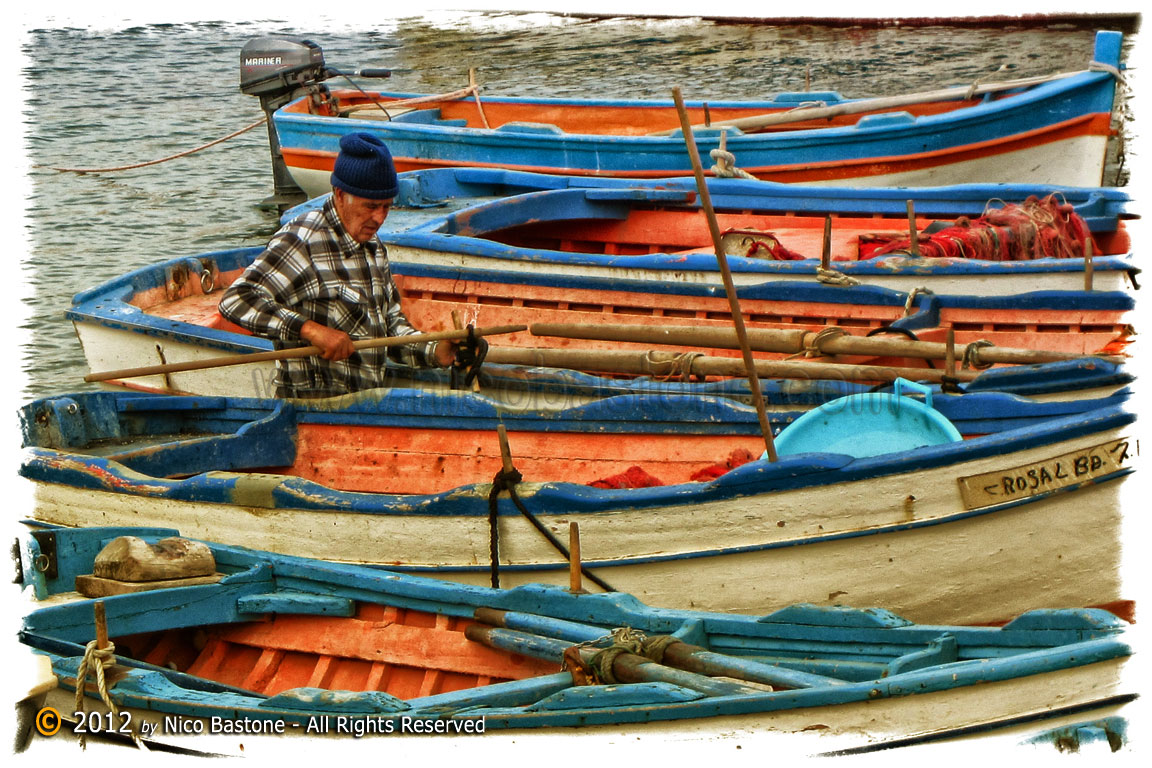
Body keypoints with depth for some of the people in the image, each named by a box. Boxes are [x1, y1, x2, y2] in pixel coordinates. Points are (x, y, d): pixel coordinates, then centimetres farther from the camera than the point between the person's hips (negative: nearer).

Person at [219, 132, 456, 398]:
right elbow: (235, 301, -19)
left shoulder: (373, 248, 17)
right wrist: (310, 329, -26)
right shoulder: (300, 242, -11)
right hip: (312, 406, -8)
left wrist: (434, 352, 5)